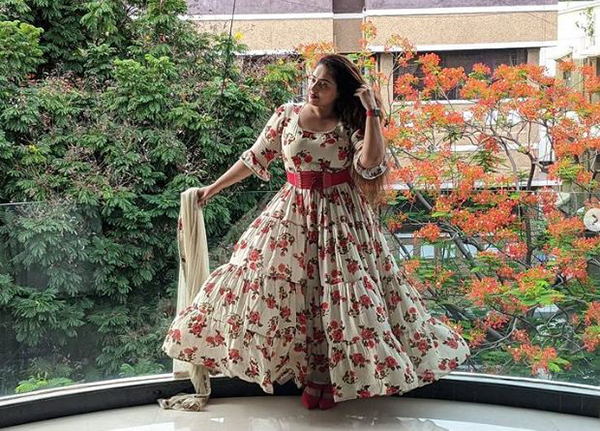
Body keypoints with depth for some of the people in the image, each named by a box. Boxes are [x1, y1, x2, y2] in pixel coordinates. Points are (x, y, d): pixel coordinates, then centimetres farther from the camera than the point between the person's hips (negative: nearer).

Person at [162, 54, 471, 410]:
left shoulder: (351, 124, -5)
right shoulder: (287, 115, 1)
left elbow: (371, 162, -23)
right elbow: (254, 158, 9)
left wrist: (372, 111, -19)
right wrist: (214, 188, 12)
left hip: (341, 218, -2)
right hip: (292, 214, 2)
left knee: (339, 293, -1)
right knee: (281, 288, 0)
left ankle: (325, 374, 16)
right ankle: (308, 371, 17)